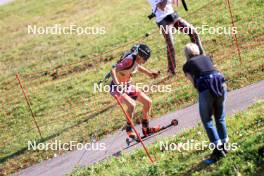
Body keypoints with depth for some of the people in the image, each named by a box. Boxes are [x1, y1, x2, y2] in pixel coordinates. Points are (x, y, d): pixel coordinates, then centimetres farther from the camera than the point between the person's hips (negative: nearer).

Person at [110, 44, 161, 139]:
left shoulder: (137, 59, -4)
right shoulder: (129, 60, -28)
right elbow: (113, 71, -35)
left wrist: (149, 73, 20)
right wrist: (117, 84, -50)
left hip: (128, 86, 9)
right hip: (117, 88, -9)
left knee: (148, 102, 5)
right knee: (131, 104, -30)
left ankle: (145, 128, 19)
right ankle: (129, 129, -10)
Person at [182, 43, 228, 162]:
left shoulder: (187, 65, 18)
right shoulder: (207, 58, 28)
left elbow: (194, 82, 12)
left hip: (205, 87, -4)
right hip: (220, 83, 4)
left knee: (207, 120, 9)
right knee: (220, 118, 20)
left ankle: (218, 148, 0)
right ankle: (224, 145, 26)